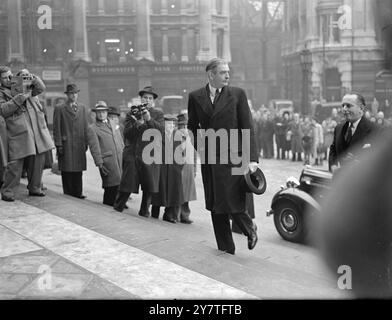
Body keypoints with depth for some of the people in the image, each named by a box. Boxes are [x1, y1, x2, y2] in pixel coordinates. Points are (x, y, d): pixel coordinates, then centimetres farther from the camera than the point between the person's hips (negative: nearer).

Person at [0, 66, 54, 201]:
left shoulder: (23, 84, 17)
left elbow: (41, 88, 9)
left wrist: (32, 78, -9)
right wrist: (20, 97, -16)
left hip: (37, 129, 4)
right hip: (18, 133, -4)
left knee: (38, 161, 9)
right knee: (15, 163, -5)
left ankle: (34, 188, 24)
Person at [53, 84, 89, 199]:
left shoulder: (83, 108, 14)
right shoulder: (60, 109, 3)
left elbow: (86, 127, 13)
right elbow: (56, 128, 0)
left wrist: (86, 143, 6)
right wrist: (59, 145, -6)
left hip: (79, 145, 3)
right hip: (66, 145, -3)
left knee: (78, 170, 4)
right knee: (67, 171, -1)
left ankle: (78, 192, 10)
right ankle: (68, 193, 6)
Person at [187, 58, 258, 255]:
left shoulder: (237, 94, 0)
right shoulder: (195, 97, 6)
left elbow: (247, 128, -3)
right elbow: (192, 126, 17)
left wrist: (252, 159, -10)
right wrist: (199, 146, 1)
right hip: (209, 159, 3)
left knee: (233, 204, -4)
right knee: (215, 206, 7)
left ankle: (249, 229, 28)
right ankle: (225, 249, 21)